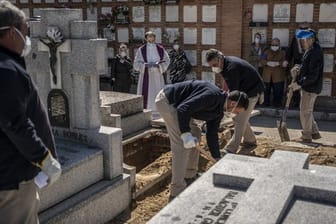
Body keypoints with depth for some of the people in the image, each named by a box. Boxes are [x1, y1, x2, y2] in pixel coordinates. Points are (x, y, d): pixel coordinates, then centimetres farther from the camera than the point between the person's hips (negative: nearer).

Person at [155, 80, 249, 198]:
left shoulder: (218, 111, 8)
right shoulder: (212, 95, -23)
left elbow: (212, 134, 14)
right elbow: (183, 109, -29)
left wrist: (218, 159, 17)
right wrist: (185, 134, -31)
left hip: (175, 103, 11)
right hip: (166, 100, -11)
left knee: (195, 133, 15)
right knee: (182, 142, -13)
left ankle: (190, 174, 28)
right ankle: (177, 189, -7)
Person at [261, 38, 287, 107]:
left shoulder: (282, 52, 8)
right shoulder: (267, 51, 13)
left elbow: (285, 63, -3)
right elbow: (262, 61, 1)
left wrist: (277, 63, -22)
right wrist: (268, 63, -20)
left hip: (278, 76, -1)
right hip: (267, 76, 1)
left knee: (278, 91, -4)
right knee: (266, 90, 3)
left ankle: (277, 103, 8)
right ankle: (266, 102, 16)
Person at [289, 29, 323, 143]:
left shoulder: (315, 52, -21)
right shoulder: (310, 50, 10)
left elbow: (313, 76, -24)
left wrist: (299, 84, -24)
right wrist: (299, 70, 6)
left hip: (311, 88, -10)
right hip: (307, 86, 10)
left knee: (305, 112, -1)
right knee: (307, 111, 18)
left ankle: (307, 137, 11)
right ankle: (315, 133, 29)